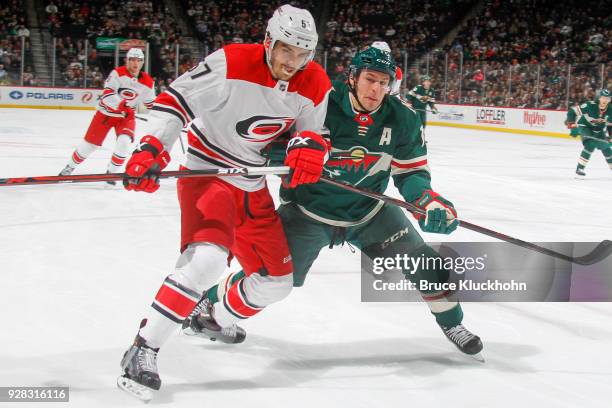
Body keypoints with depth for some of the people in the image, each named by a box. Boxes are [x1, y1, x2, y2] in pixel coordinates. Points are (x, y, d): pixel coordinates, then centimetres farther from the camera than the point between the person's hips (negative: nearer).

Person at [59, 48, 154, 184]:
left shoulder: (147, 82, -8)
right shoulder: (118, 73, -20)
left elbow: (151, 104, 5)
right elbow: (107, 94, -29)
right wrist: (121, 105, -45)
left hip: (126, 116, 2)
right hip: (106, 112, -2)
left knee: (124, 142, -23)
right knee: (90, 143, 4)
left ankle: (112, 172, -3)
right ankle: (70, 167, 29)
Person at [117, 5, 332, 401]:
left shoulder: (315, 85, -5)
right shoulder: (231, 63, -20)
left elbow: (311, 131, 1)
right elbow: (175, 100, -19)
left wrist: (308, 147, -24)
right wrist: (151, 150, -30)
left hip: (253, 188, 7)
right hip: (207, 172, -7)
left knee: (277, 280, 11)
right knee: (207, 258, -31)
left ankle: (222, 323, 41)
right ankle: (143, 352, -23)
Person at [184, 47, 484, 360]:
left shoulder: (403, 120, -10)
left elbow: (411, 172, -3)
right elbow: (274, 142, -11)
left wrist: (428, 199, -23)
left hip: (369, 210, 3)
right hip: (309, 207, -3)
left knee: (420, 259, -6)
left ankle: (452, 322, 18)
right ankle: (207, 308, 12)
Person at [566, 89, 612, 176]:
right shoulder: (589, 106, -29)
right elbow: (573, 111, -26)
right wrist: (571, 125, -28)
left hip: (599, 130, 5)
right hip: (585, 126, -5)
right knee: (590, 145, -26)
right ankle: (579, 168, -20)